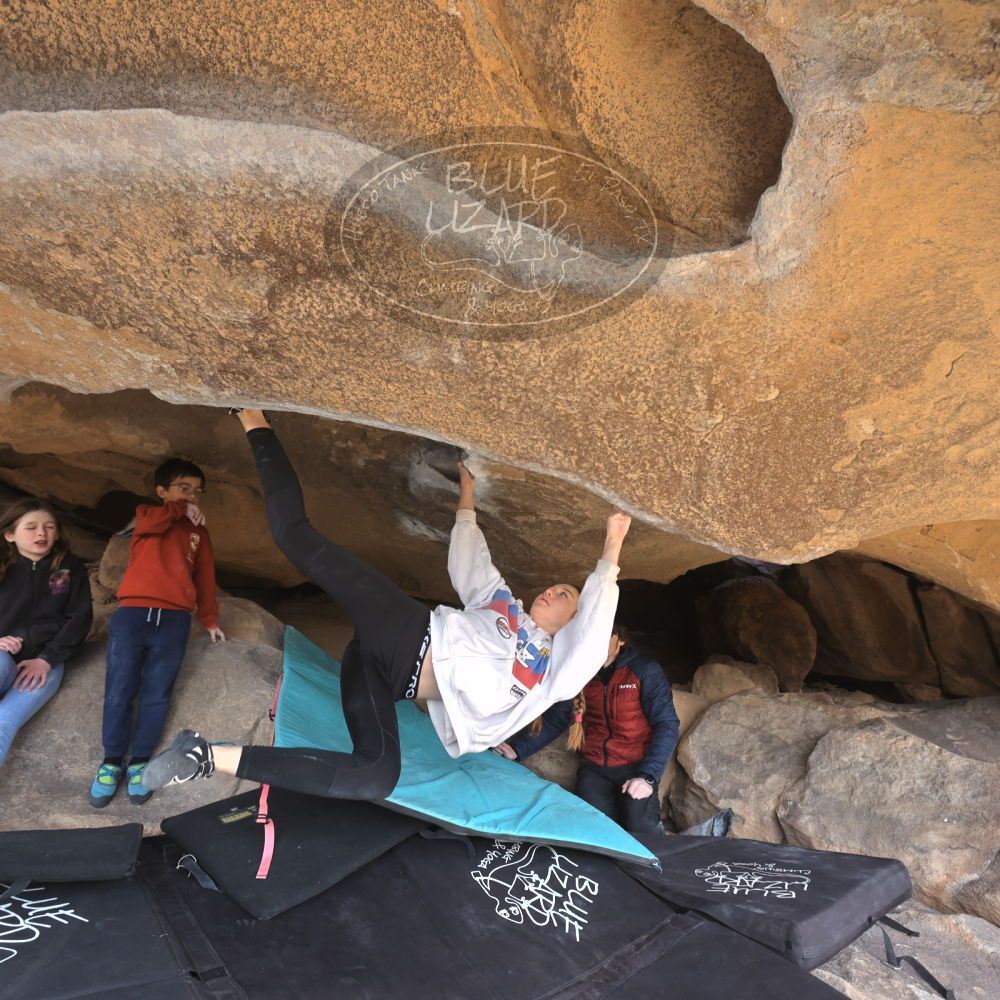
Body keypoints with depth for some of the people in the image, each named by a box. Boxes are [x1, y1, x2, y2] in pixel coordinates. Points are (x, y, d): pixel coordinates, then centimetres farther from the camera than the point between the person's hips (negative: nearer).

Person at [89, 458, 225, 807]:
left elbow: (205, 577, 20)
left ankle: (139, 762, 12)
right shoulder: (146, 514, 14)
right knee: (119, 690, 0)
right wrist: (182, 509, 1)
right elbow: (154, 522, -12)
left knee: (156, 694, 2)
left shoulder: (199, 532, 20)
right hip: (133, 612, -2)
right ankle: (112, 761, 12)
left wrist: (210, 619, 20)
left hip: (174, 620, 2)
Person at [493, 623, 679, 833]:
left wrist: (648, 776, -19)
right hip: (594, 768, 2)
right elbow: (555, 719, 7)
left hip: (635, 766, -2)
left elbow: (667, 724, -6)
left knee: (639, 829, -21)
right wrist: (517, 749, -9)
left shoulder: (646, 671, -2)